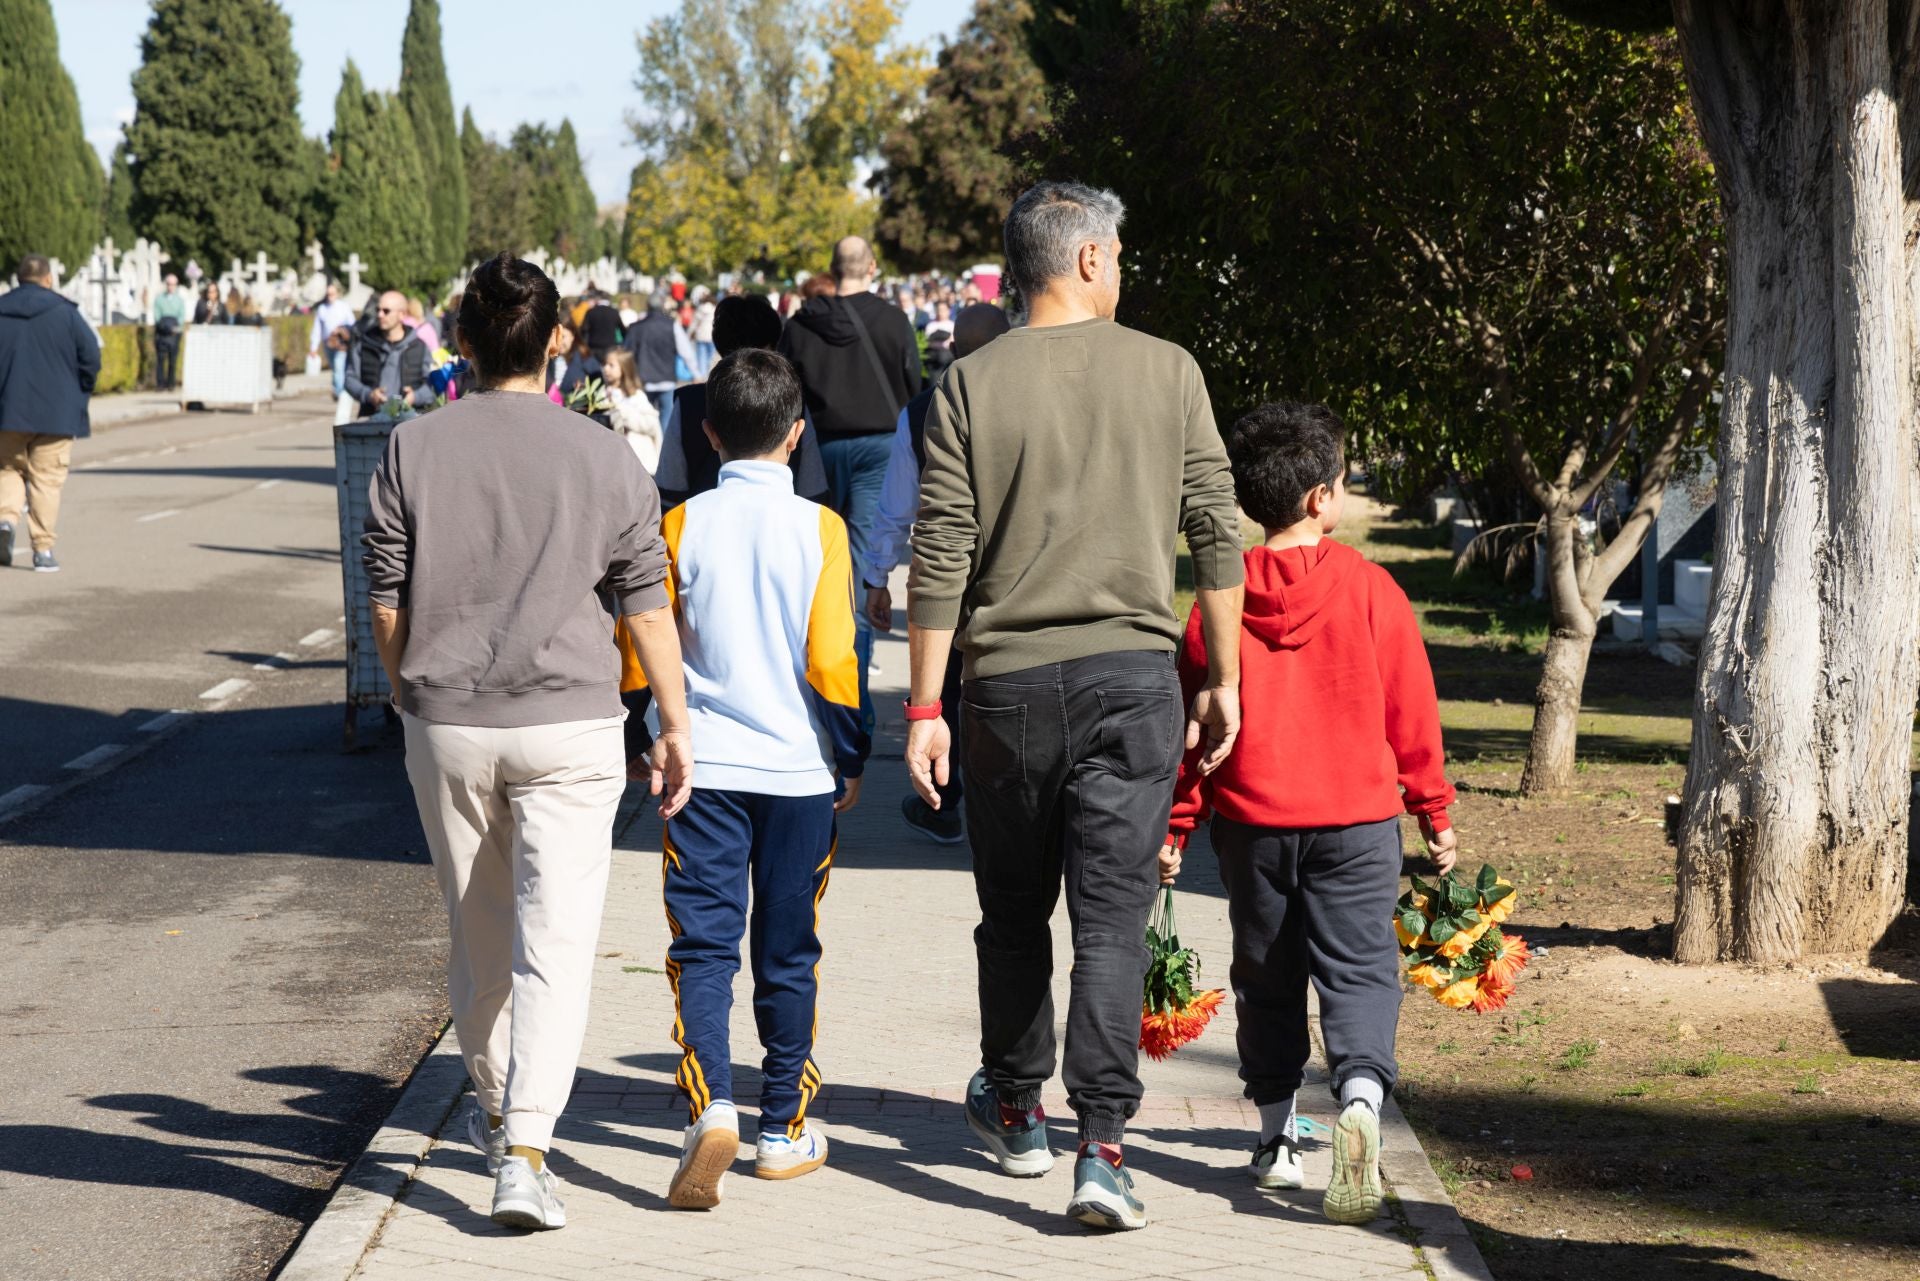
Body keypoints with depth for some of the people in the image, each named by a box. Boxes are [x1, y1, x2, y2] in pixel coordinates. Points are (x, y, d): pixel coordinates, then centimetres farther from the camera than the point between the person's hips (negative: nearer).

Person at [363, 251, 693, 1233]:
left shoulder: (412, 452, -1)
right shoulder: (604, 459, -4)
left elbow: (387, 606, 4)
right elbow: (646, 609, 0)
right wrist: (674, 725, 9)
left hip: (446, 722, 2)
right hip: (568, 724, -2)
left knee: (477, 932, 18)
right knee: (554, 939, -5)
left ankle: (493, 1108, 37)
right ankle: (524, 1149, -17)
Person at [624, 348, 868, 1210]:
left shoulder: (682, 525, -2)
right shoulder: (819, 528, -5)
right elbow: (830, 661, -8)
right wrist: (851, 760, 5)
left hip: (704, 766, 0)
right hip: (799, 769, 0)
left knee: (703, 943, -1)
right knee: (788, 952, 10)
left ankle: (711, 1103, -21)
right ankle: (784, 1130, 17)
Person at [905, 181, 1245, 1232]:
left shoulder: (973, 384, -1)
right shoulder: (1168, 372, 1)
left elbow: (940, 559, -4)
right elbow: (1216, 535, 2)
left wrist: (924, 707, 0)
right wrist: (1224, 681, 10)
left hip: (1008, 682, 1)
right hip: (1131, 674, -1)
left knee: (1013, 912, 17)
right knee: (1111, 917, -2)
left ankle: (1015, 1112, 32)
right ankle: (1100, 1148, -11)